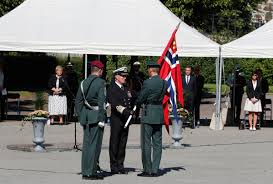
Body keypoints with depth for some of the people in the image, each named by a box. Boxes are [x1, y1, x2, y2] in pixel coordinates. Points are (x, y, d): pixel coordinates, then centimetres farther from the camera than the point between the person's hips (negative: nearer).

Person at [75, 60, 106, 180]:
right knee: (95, 144, -2)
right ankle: (91, 172, -2)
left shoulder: (83, 83, 10)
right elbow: (102, 102, -14)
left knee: (86, 144, 11)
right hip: (96, 116, -6)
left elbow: (78, 101, 12)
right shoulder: (101, 83, -10)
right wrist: (101, 120, -13)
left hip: (85, 115, 6)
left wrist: (80, 117, 17)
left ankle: (85, 171, 14)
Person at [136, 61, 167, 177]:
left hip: (148, 114, -7)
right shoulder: (164, 83, 6)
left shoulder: (148, 83, -15)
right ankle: (155, 170, 9)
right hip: (160, 114, 7)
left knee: (146, 143, 0)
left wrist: (136, 104, 13)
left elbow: (141, 98, -10)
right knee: (157, 143, 9)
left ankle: (147, 170, 1)